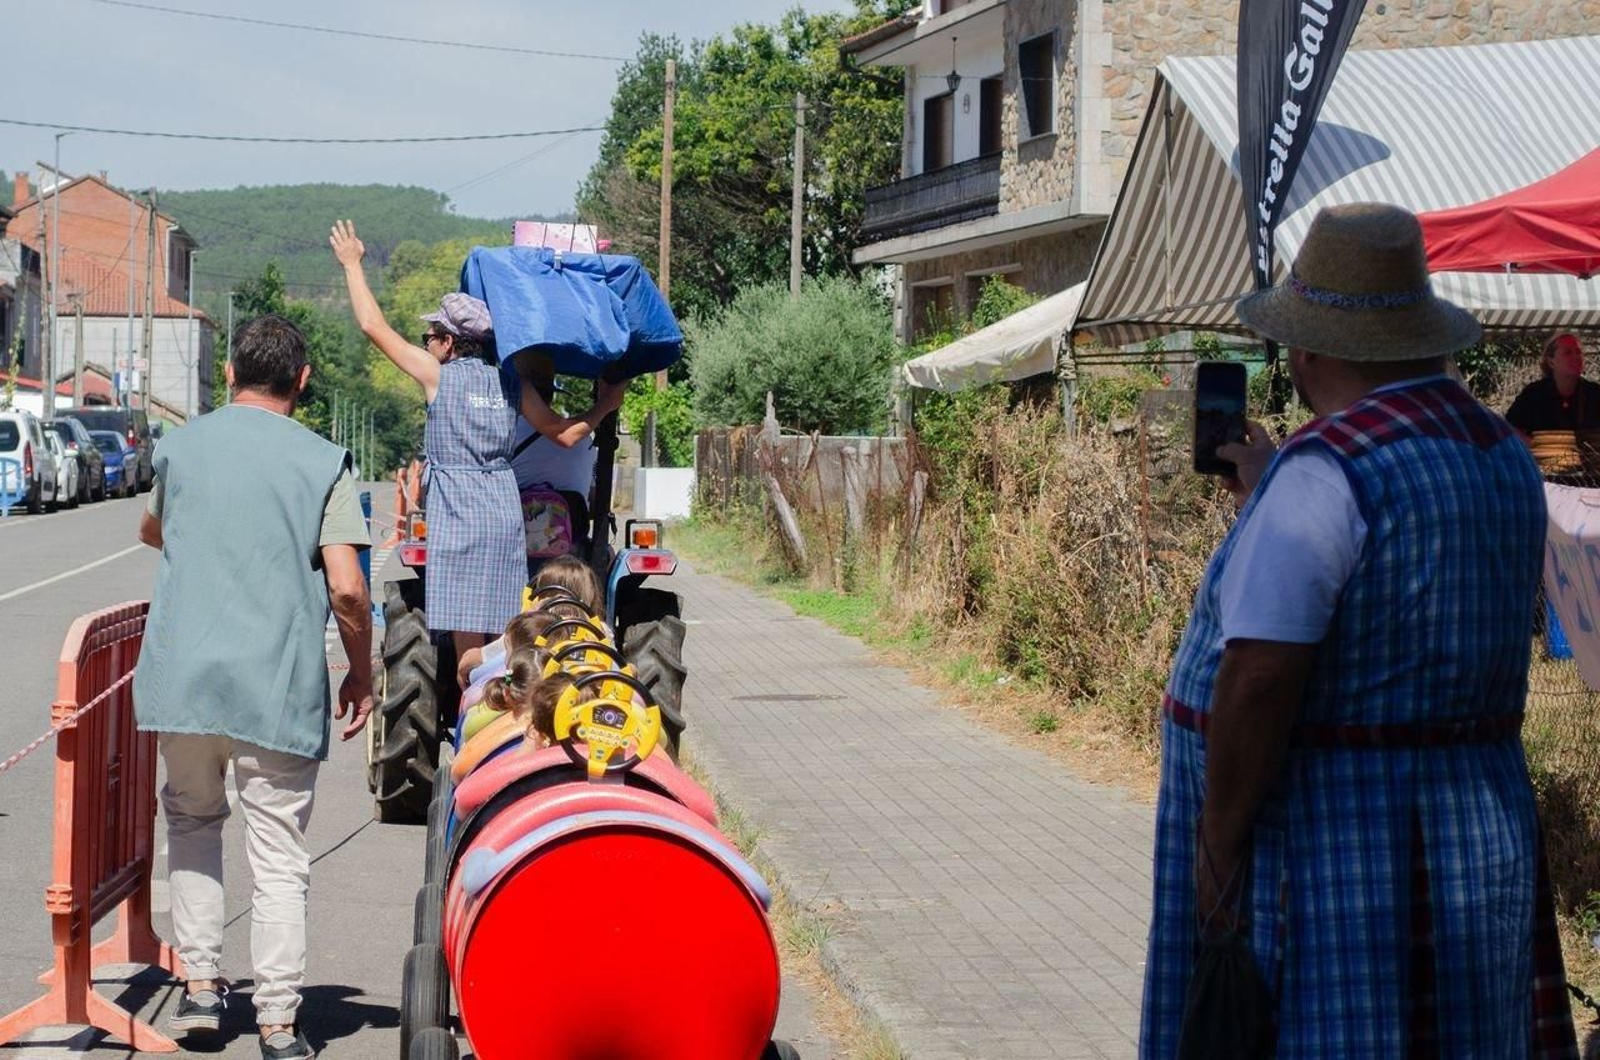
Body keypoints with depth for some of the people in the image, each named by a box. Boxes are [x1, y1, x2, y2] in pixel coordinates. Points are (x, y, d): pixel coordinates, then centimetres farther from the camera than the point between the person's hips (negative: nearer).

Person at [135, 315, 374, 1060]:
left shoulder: (180, 446, 8)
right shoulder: (322, 463, -3)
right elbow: (347, 588, -10)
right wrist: (363, 675, 4)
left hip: (181, 679, 3)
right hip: (277, 690, -3)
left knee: (192, 820, 24)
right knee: (278, 859, 4)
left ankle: (200, 986, 18)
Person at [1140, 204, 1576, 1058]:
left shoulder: (1325, 471, -19)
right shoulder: (1502, 457, 9)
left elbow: (1259, 681, -23)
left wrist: (1218, 844, -16)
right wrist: (1267, 500, 31)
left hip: (1323, 850, -9)